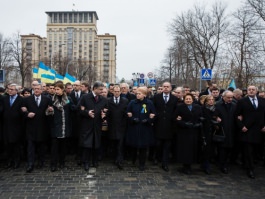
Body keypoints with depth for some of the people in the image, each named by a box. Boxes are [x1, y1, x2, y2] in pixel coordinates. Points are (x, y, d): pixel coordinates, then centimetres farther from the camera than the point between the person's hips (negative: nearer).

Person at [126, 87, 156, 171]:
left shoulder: (149, 103, 0)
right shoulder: (132, 102, 2)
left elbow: (152, 115, 3)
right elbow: (128, 114, 5)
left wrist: (148, 120, -13)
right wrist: (132, 119, -12)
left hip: (145, 128, 0)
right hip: (134, 128, 1)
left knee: (143, 146, 4)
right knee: (134, 145, 7)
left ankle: (142, 164, 17)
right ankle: (133, 160, 33)